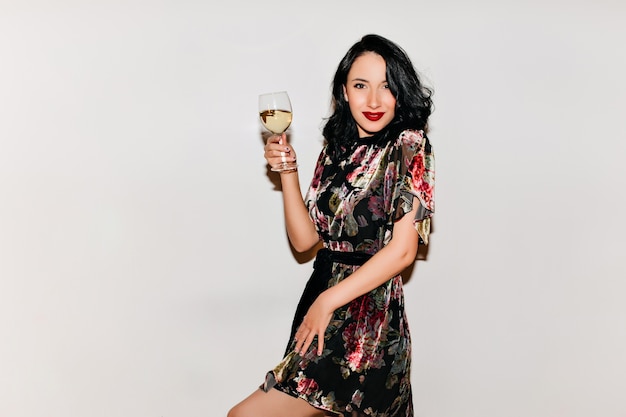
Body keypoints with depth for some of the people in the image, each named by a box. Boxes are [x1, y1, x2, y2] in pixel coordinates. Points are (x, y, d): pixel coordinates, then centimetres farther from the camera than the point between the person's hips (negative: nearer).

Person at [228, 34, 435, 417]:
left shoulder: (408, 146, -8)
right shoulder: (336, 148, 11)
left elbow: (403, 250, -14)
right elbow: (304, 239, 7)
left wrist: (328, 301, -15)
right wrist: (287, 170, -4)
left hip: (367, 316, -7)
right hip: (322, 297, 7)